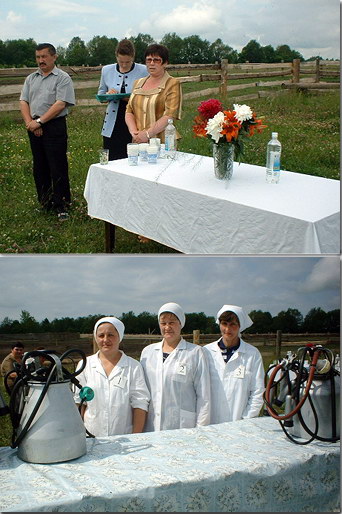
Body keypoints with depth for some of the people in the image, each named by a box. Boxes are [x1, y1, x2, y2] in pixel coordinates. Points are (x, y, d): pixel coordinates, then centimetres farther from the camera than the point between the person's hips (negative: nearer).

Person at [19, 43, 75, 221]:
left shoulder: (62, 78, -4)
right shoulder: (31, 78, 15)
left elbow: (60, 104, -14)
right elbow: (23, 102, 9)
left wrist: (39, 121, -16)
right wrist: (29, 122, -9)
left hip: (54, 126, -6)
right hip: (34, 128, 6)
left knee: (58, 168, -5)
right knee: (39, 167, 11)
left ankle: (61, 205, 4)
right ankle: (45, 202, 22)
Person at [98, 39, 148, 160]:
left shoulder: (143, 71, -2)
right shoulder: (107, 70, 8)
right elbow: (100, 95, 18)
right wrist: (108, 94, -5)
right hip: (113, 126, 3)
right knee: (112, 161, 2)